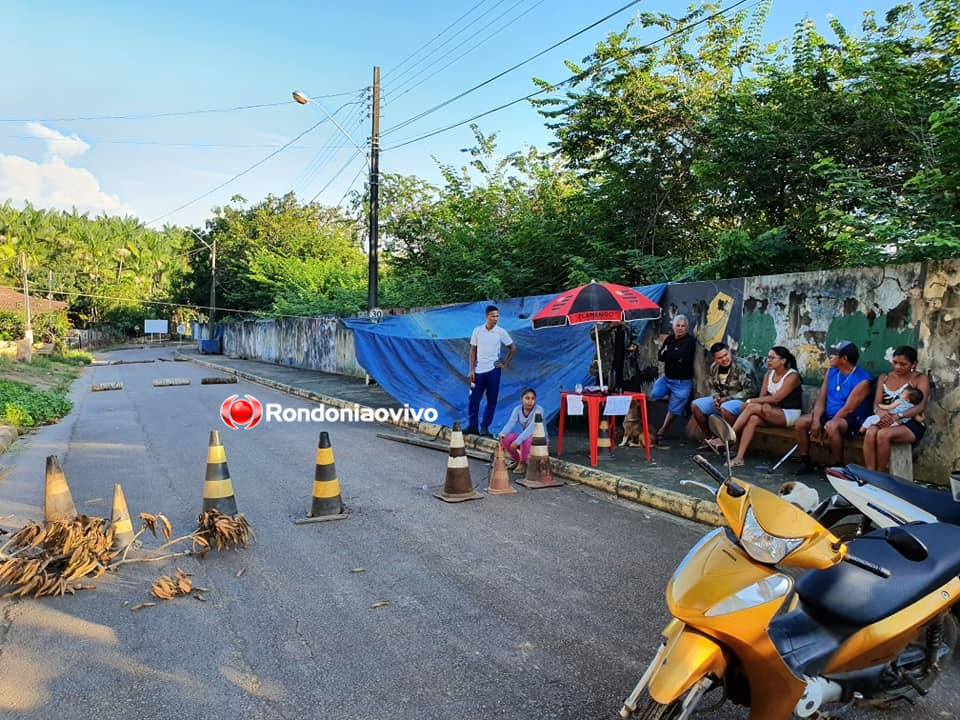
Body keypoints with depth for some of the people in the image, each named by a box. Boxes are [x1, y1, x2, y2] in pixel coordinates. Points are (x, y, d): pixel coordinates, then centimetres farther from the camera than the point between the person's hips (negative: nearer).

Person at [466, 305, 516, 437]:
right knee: (474, 399, 1)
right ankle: (473, 426, 11)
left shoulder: (501, 332, -2)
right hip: (478, 371, 1)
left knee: (491, 401, 3)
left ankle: (485, 427, 13)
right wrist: (471, 370, -1)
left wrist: (505, 363, 3)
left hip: (493, 370, 0)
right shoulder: (477, 330, 0)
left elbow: (512, 348, 9)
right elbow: (473, 351, 5)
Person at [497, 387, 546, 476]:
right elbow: (510, 423, -20)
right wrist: (502, 434, -42)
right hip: (525, 438, 5)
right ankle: (517, 460, 8)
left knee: (526, 439, -36)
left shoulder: (538, 410, -23)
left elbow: (531, 428, -36)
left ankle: (523, 463, -10)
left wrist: (517, 441, -46)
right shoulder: (517, 409, -7)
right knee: (505, 439, -18)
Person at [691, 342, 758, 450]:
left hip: (741, 400, -8)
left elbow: (750, 391, -23)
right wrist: (716, 398, -7)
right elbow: (713, 387, 16)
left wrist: (727, 399, -22)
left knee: (726, 409, -39)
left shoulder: (743, 366, -19)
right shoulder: (714, 367, 2)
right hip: (721, 399, 8)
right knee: (695, 405, -3)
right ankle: (709, 438, 7)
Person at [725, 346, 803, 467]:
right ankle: (739, 457, -36)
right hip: (772, 413, 6)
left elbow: (775, 398, -20)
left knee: (752, 407, -28)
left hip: (789, 415, -6)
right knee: (753, 419, -28)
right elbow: (762, 397, 1)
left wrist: (751, 401, -19)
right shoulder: (769, 373, 9)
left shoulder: (792, 376, -12)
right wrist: (764, 406, -21)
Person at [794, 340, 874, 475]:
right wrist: (816, 420, -11)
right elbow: (821, 399, 4)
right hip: (829, 415, 7)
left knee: (832, 427, -38)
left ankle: (837, 466, -21)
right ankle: (805, 462, -4)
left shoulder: (863, 380, -15)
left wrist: (827, 425, -20)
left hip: (852, 419, -7)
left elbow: (848, 409, -20)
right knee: (801, 422, -15)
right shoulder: (832, 371, 7)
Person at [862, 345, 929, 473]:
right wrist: (881, 412, -22)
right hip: (886, 422, 3)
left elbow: (921, 406, -12)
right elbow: (877, 404, 5)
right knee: (870, 433, -33)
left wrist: (897, 416, -29)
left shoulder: (921, 379, 2)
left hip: (911, 424, -3)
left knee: (883, 434, -35)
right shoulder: (884, 378, 14)